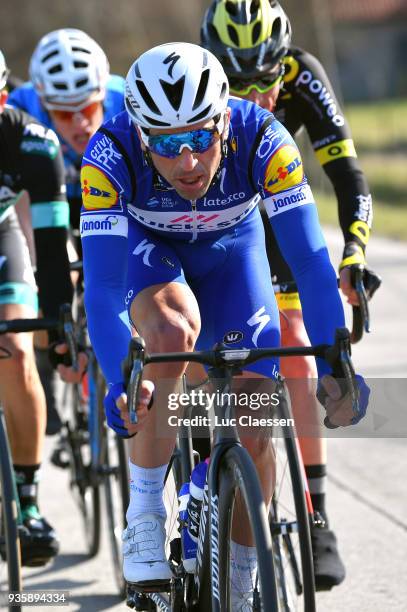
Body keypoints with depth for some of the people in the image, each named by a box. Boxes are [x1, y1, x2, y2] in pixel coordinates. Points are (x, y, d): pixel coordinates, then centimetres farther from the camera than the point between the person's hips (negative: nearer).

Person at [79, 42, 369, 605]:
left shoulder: (262, 139, -35)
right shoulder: (111, 155, -37)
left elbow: (311, 259, -34)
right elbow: (101, 286, -38)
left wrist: (334, 364, -42)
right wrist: (119, 383, -51)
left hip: (230, 247, 2)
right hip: (144, 244, -1)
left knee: (252, 431, -9)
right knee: (173, 332, -36)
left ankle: (238, 590, 12)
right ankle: (144, 512, -19)